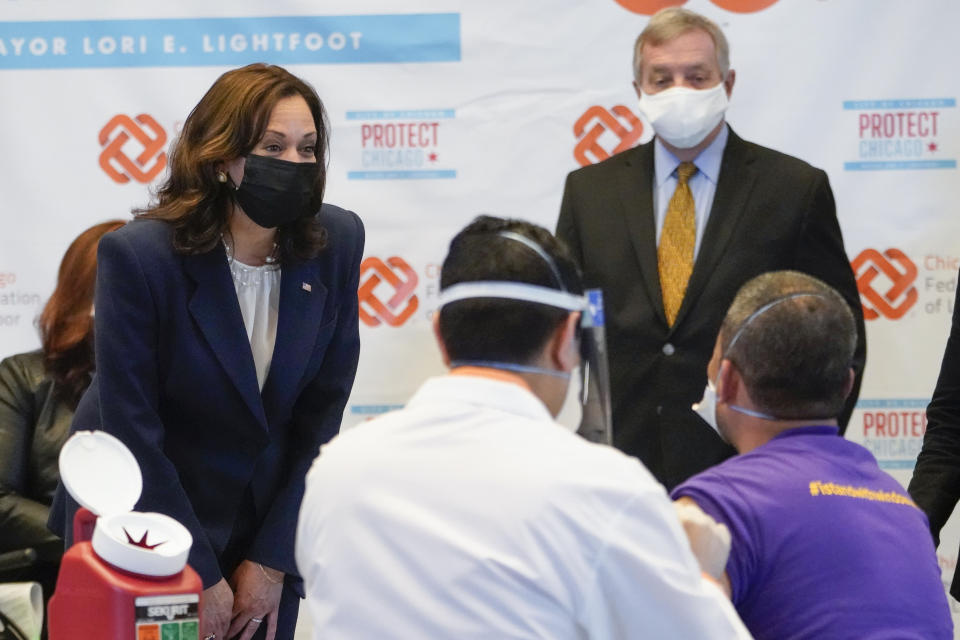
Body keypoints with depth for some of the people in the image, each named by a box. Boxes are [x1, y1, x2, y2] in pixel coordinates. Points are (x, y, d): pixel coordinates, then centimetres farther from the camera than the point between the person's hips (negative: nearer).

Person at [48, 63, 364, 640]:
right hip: (141, 524, -3)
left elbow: (322, 413, -6)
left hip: (268, 521, 3)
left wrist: (272, 560, -7)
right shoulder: (138, 255, -22)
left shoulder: (336, 242, -11)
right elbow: (132, 431, -19)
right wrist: (201, 579, -15)